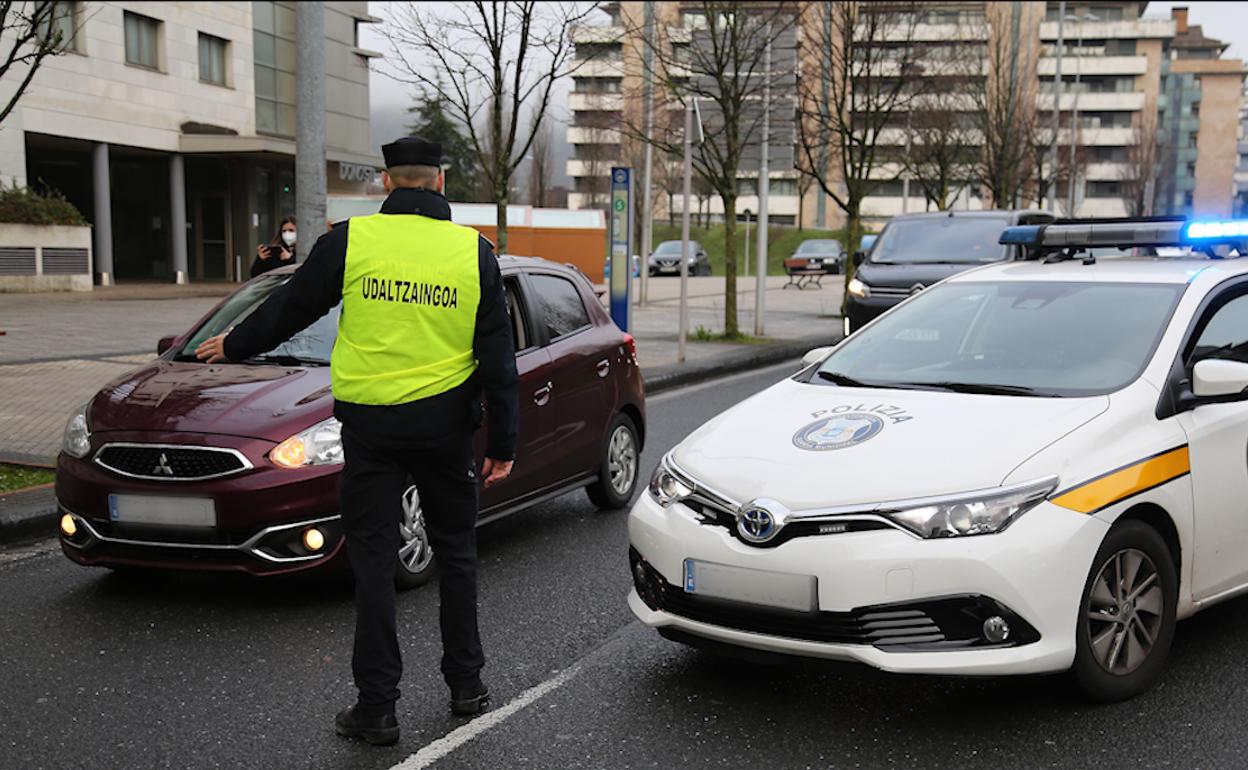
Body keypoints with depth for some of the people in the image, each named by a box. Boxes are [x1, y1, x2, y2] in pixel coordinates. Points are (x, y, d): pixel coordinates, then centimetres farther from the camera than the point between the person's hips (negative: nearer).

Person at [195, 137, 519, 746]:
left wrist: (234, 346, 26)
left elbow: (291, 307, 7)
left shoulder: (350, 239, -5)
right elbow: (498, 356, 1)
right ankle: (466, 684, 25)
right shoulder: (474, 250, -1)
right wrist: (502, 442, 7)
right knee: (455, 551, 16)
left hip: (370, 423, -1)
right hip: (446, 420, 2)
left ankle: (376, 706, 9)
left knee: (373, 558, 6)